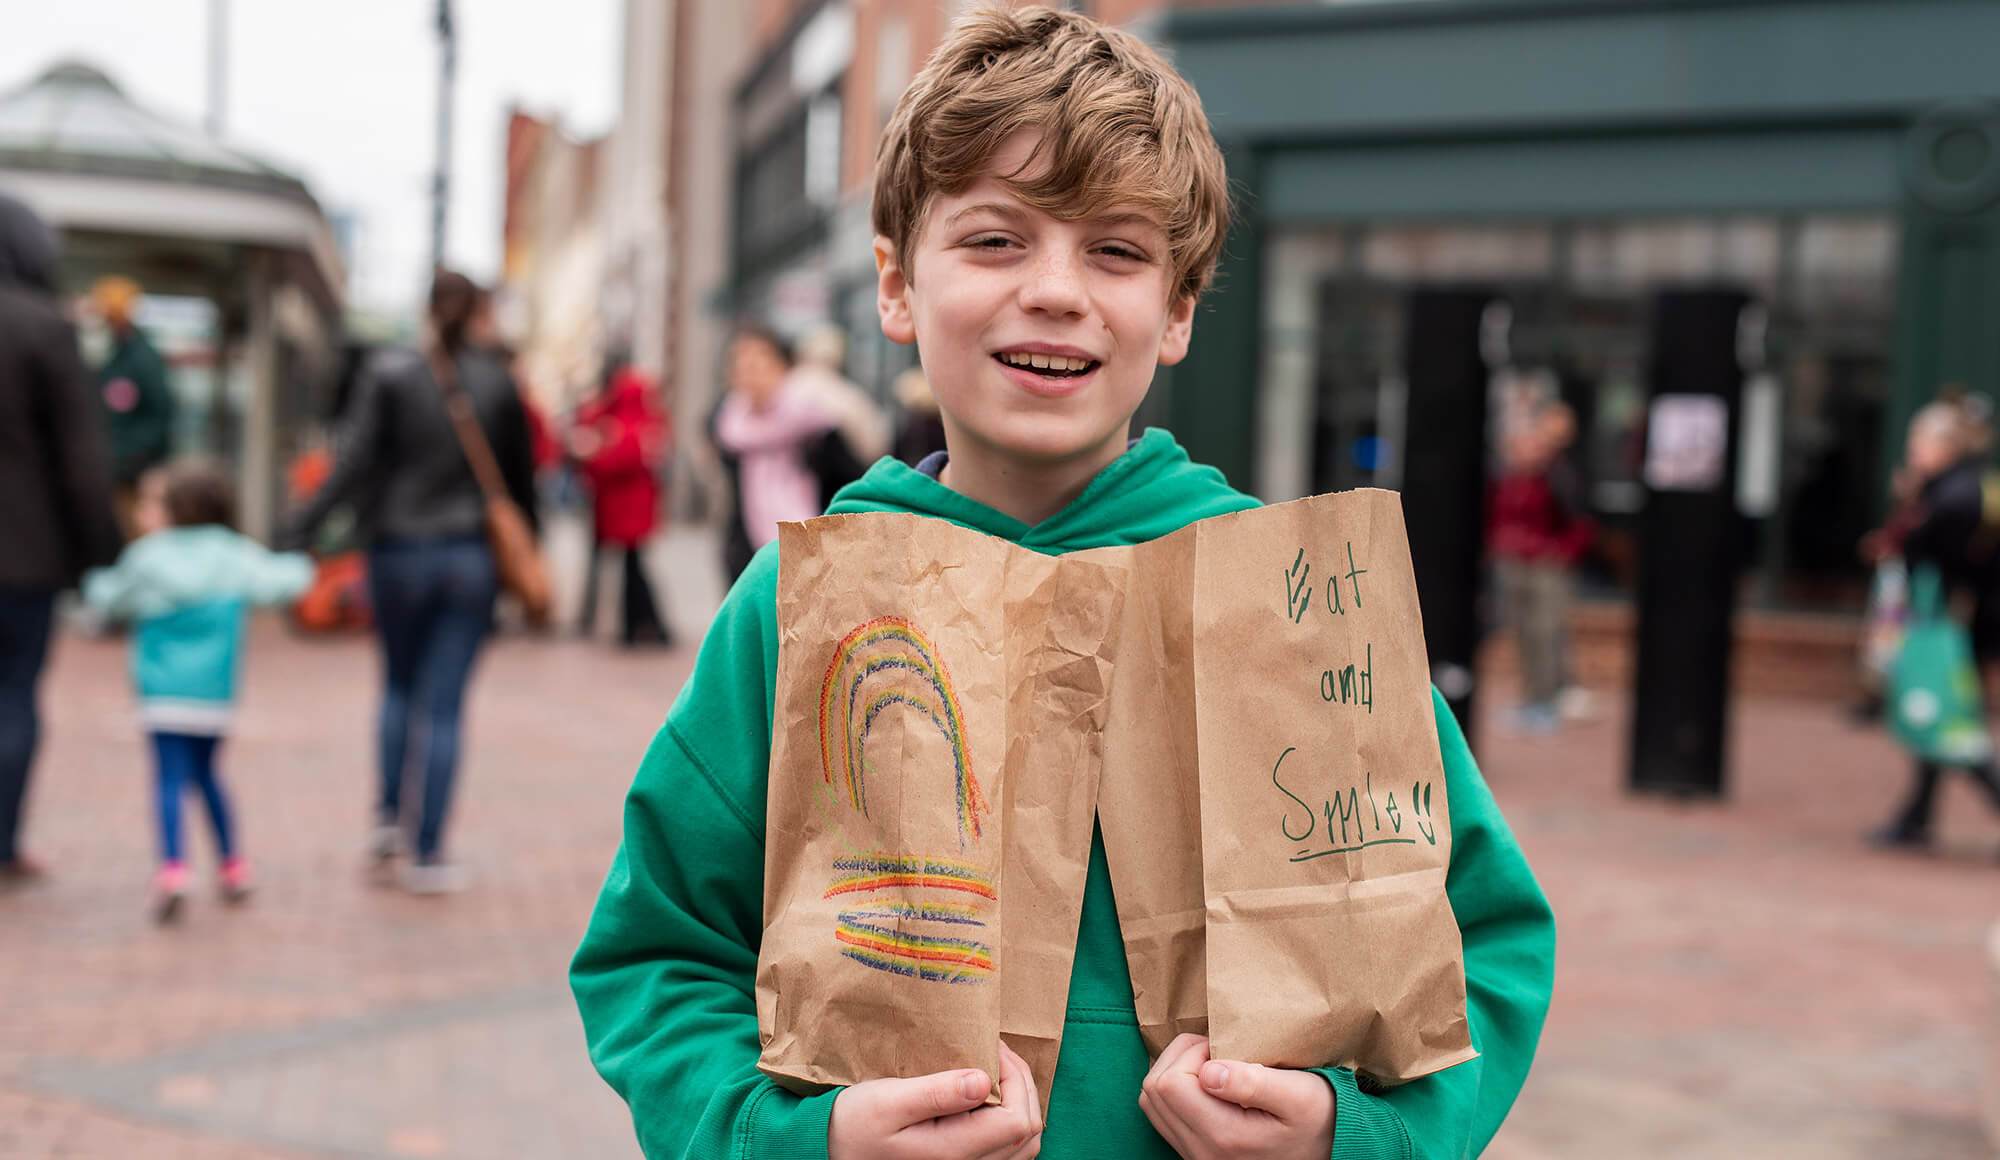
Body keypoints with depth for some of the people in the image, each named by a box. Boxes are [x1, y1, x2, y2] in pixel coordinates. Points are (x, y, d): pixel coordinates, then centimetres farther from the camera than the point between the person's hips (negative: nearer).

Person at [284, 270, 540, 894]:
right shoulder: (500, 383, 1)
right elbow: (520, 475, 7)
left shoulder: (389, 374, -4)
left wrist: (300, 529, -11)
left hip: (398, 554, 0)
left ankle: (388, 817, 11)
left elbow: (354, 462, -12)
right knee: (444, 705, 0)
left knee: (399, 686, 21)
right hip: (471, 560, 0)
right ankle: (427, 855, -1)